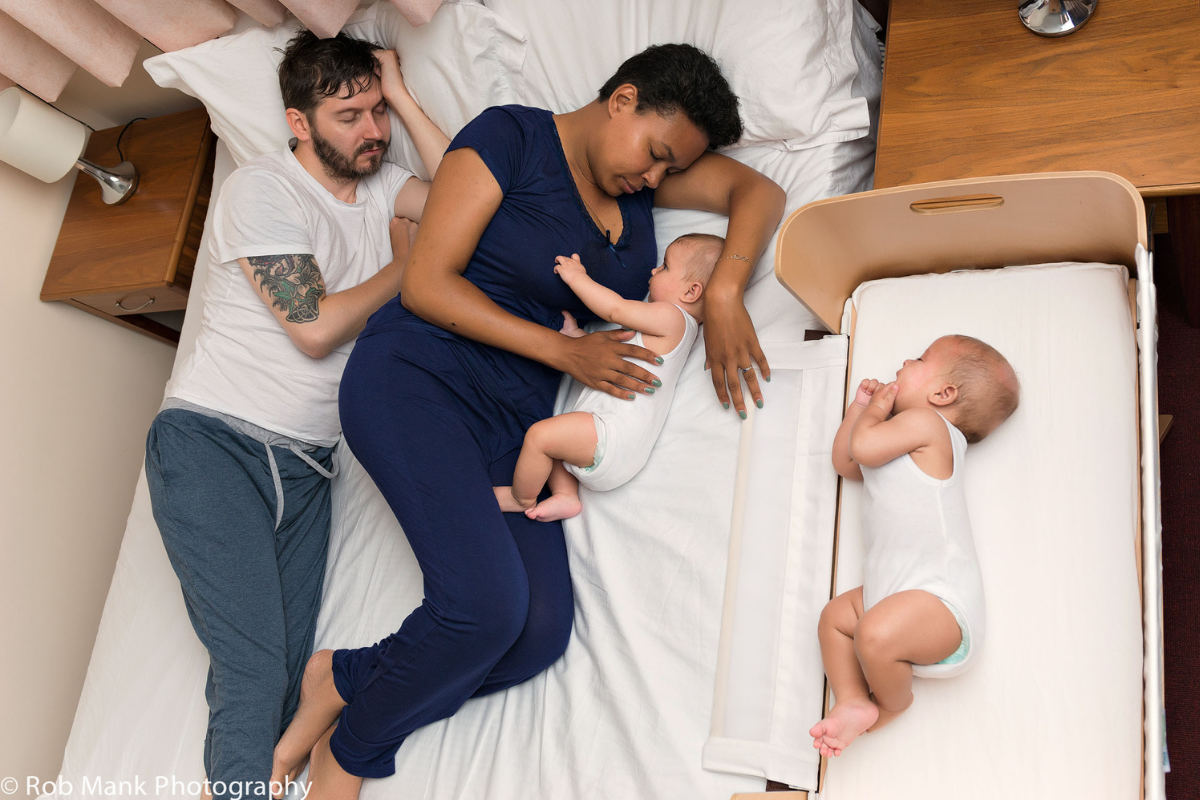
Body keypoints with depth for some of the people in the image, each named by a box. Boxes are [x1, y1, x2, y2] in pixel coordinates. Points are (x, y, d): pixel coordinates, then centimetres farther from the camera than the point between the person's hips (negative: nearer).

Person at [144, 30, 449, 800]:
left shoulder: (380, 185, 14)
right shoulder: (262, 187, -6)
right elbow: (315, 327, -14)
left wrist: (403, 95, 0)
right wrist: (404, 263, 0)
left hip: (306, 463, 6)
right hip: (212, 443, -5)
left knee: (285, 678, -1)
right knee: (255, 671, -15)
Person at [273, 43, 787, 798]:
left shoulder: (641, 174, 14)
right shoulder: (512, 137, -4)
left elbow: (759, 190, 8)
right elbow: (426, 284, -9)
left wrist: (724, 293, -11)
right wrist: (564, 350, -13)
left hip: (513, 422, 7)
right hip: (414, 377, -6)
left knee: (540, 634, -12)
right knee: (487, 605, -24)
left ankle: (343, 684, 8)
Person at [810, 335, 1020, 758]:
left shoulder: (926, 422, -6)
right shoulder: (903, 440, 24)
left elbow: (863, 446, -16)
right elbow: (845, 461, 32)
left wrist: (877, 410, 5)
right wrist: (860, 406, 25)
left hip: (941, 600, -11)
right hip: (894, 595, 11)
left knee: (875, 633, -31)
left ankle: (893, 701, 0)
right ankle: (853, 702, 4)